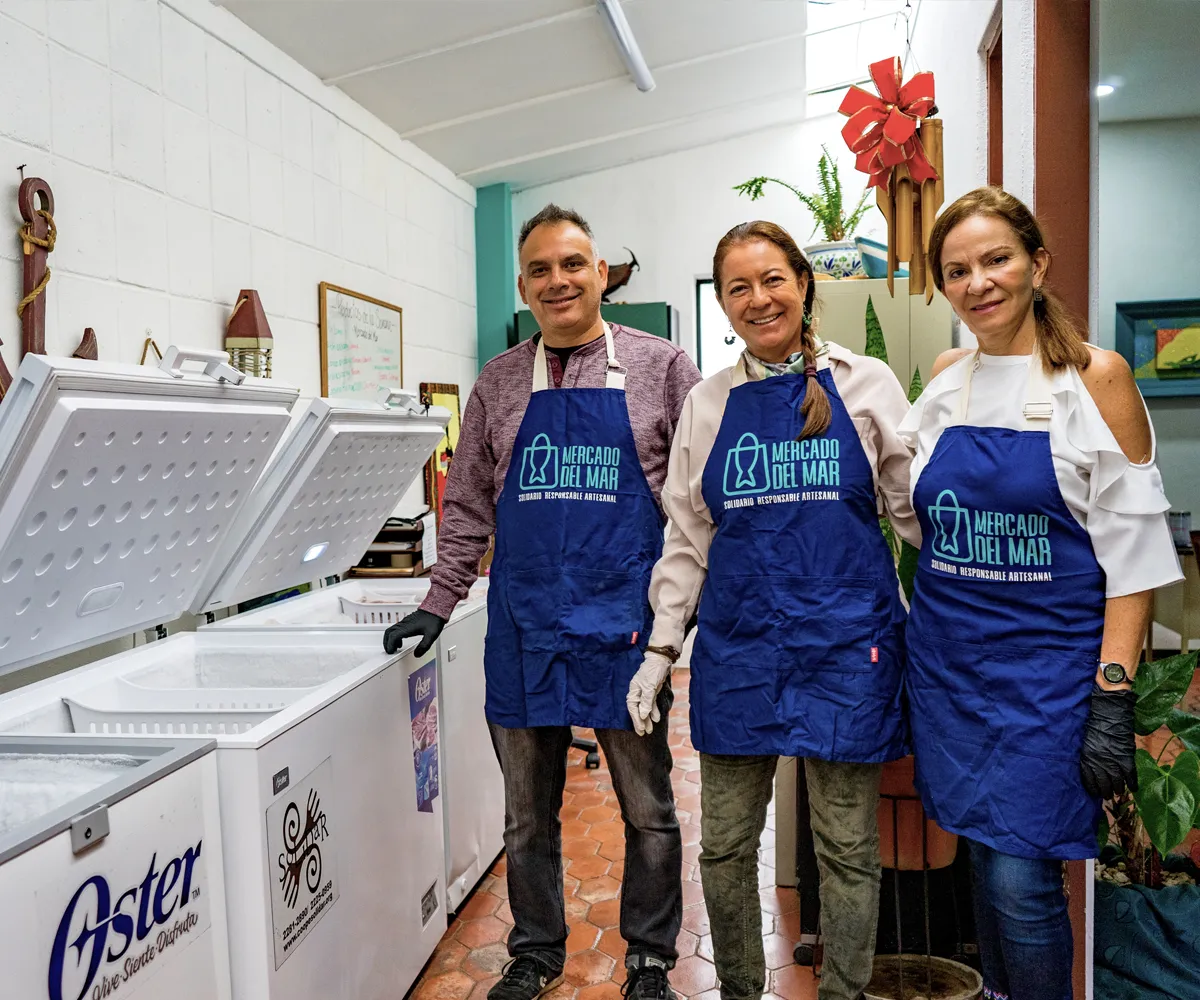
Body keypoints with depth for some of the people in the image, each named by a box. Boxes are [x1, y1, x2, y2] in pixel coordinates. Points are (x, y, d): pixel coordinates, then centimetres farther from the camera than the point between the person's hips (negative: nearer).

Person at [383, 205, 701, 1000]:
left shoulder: (660, 367, 0)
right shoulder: (499, 384, 8)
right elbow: (469, 508, 11)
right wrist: (438, 605, 7)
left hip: (626, 624, -2)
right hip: (524, 627, 3)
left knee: (648, 810, 10)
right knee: (529, 812, 15)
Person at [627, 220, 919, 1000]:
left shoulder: (866, 382, 2)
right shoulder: (709, 402, 8)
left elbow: (917, 509, 5)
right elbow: (688, 537, 9)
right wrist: (660, 649, 5)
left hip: (845, 642, -2)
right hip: (739, 644, 2)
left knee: (848, 846, 9)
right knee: (725, 845, 10)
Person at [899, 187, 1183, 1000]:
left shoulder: (1096, 376, -7)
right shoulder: (945, 377, 6)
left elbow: (1133, 554, -9)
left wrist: (1113, 701, -14)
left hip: (1048, 660, -4)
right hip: (948, 658, 4)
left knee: (1022, 880, -3)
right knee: (986, 857, 15)